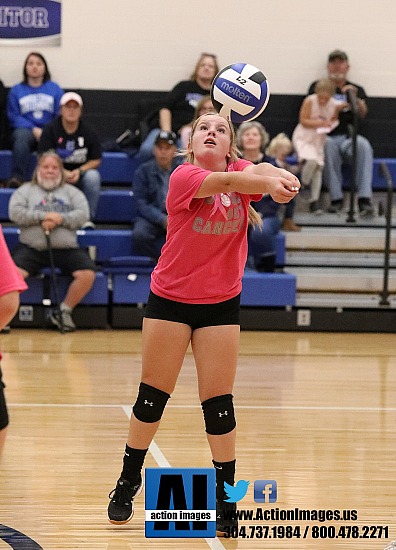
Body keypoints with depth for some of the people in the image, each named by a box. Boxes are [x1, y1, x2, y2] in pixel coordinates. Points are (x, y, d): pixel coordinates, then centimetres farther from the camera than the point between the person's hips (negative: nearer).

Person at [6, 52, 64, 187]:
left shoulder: (55, 89, 15)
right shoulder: (16, 90, 15)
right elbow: (14, 117, 7)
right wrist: (34, 129, -9)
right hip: (26, 131, 0)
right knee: (21, 136, -37)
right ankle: (19, 177, -46)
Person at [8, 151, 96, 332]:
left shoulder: (71, 192, 18)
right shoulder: (26, 190, 15)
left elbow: (83, 214, 3)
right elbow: (15, 212, -1)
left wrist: (61, 219, -14)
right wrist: (42, 217, -12)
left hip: (66, 249, 2)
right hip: (31, 248, -2)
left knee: (87, 274, -23)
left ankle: (64, 311, -4)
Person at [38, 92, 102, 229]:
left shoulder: (88, 131, 1)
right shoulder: (50, 130, -3)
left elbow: (96, 160, 2)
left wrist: (79, 171, -18)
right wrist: (64, 172, -23)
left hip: (81, 176, 1)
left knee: (93, 176, -32)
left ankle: (88, 218, -18)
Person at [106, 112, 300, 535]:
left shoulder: (241, 170, -3)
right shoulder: (183, 176, -13)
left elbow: (258, 172, -25)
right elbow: (225, 181, -32)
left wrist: (281, 178, -49)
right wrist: (268, 182, -51)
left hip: (221, 305, 2)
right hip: (170, 299, -2)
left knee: (218, 404, 1)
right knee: (152, 397, 7)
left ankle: (225, 497, 11)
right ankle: (128, 481, 25)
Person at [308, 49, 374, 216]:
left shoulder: (356, 89, 19)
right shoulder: (318, 87, 17)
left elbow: (362, 114, 2)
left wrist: (354, 97, -17)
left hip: (348, 139, 1)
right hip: (325, 138, -1)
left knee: (363, 145, -33)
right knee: (329, 145, -38)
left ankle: (364, 199, -41)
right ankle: (336, 198, -36)